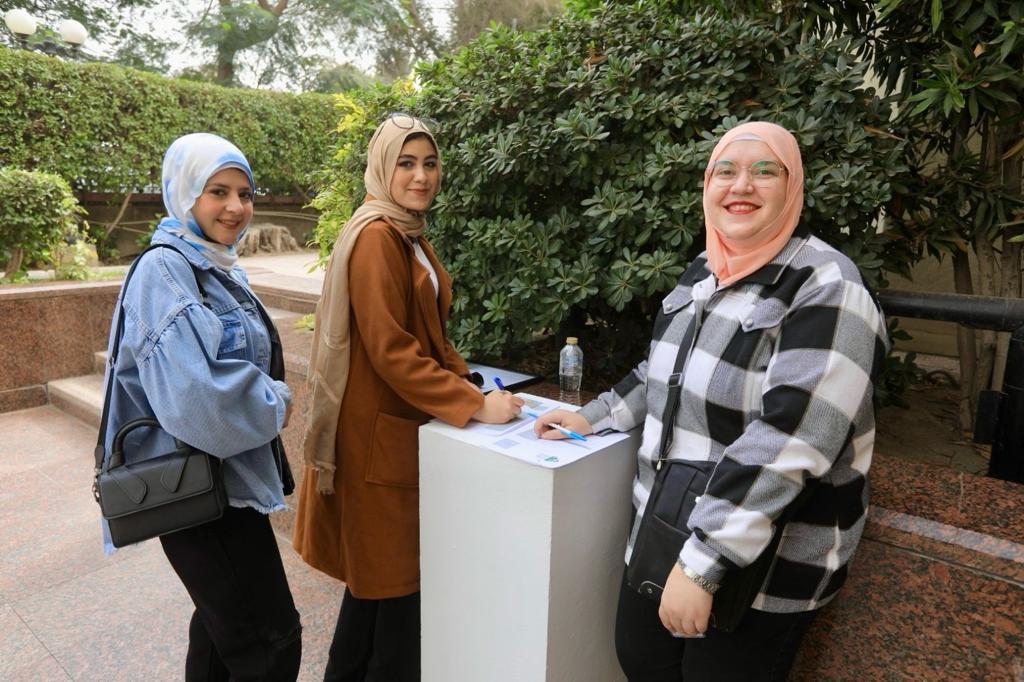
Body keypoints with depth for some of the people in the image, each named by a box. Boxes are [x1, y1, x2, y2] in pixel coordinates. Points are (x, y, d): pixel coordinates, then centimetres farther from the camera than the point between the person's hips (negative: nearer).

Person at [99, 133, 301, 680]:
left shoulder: (220, 267, 10)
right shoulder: (164, 269, -18)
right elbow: (193, 395, -30)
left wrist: (267, 399, 2)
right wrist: (276, 406, -14)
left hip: (228, 473, 9)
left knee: (222, 623, 23)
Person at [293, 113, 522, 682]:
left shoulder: (410, 235, 12)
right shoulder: (376, 238, -17)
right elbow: (390, 351, -23)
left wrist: (469, 380, 1)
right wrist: (476, 405, -22)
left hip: (405, 424, 9)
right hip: (379, 431, -9)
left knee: (376, 568, 22)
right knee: (395, 575, 6)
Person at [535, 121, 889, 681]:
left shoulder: (825, 288, -19)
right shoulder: (704, 271, 5)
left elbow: (788, 443, -27)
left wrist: (702, 563, -28)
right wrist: (593, 418, 14)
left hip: (763, 566, -6)